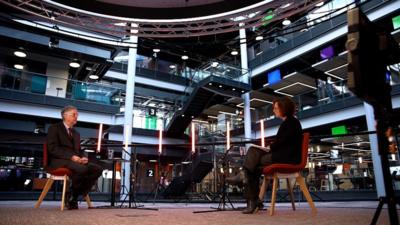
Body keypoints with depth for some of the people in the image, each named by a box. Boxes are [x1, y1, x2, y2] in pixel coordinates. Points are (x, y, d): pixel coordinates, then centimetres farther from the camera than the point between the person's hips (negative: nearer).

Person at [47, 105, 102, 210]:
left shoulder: (76, 133, 27)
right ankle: (70, 193, -10)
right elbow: (53, 148, -8)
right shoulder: (54, 128, 6)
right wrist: (71, 156, -20)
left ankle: (75, 196, -12)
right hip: (59, 161, -7)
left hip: (75, 161, 7)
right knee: (82, 169, -36)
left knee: (98, 169, -19)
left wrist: (84, 157, -2)